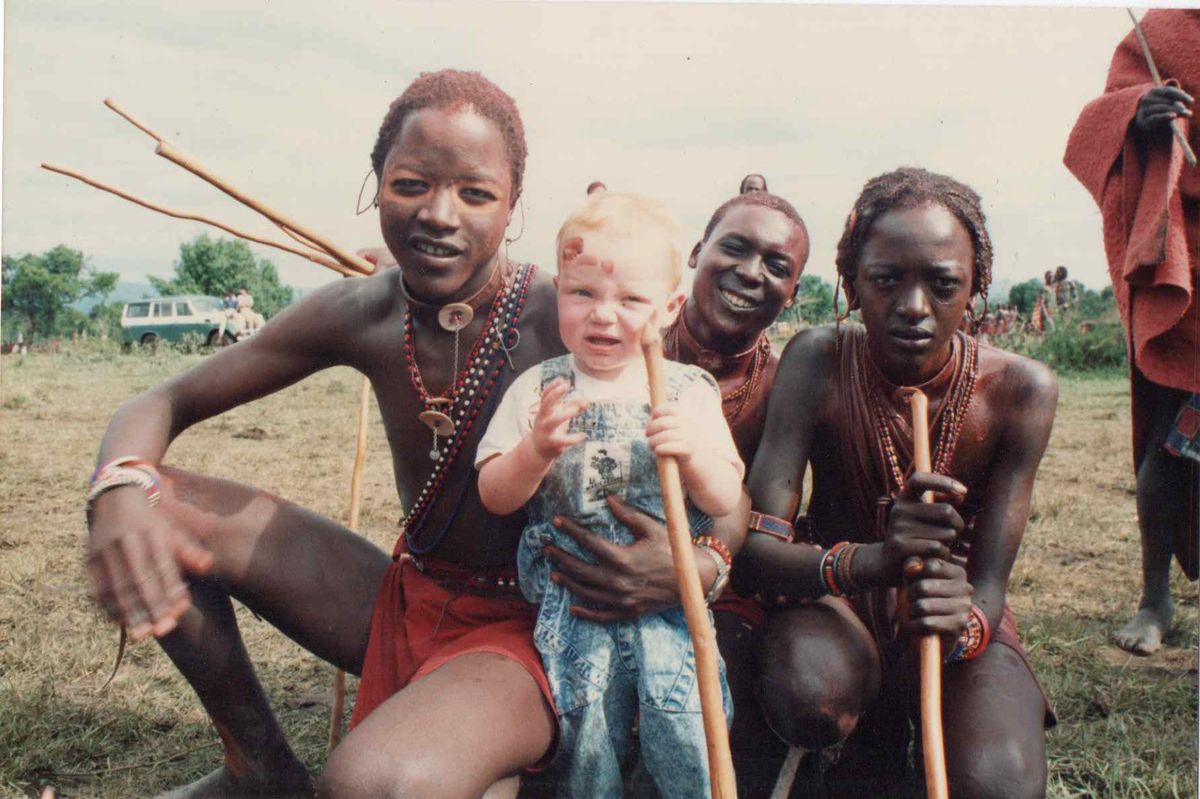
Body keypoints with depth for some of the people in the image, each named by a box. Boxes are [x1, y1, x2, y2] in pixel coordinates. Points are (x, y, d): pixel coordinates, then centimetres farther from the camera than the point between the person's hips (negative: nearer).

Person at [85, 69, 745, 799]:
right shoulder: (359, 315, -6)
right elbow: (165, 403, 3)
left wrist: (694, 566, -34)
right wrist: (121, 489, -21)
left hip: (521, 631, -6)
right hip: (403, 603, 6)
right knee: (153, 500, -4)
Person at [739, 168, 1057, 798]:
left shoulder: (1020, 390, -15)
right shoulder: (818, 362, -18)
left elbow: (990, 583, -15)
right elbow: (754, 550, -25)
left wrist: (965, 622, -40)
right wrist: (870, 560, -45)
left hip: (959, 612, 1)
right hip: (838, 597, 0)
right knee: (806, 693, -35)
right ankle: (879, 739, 2)